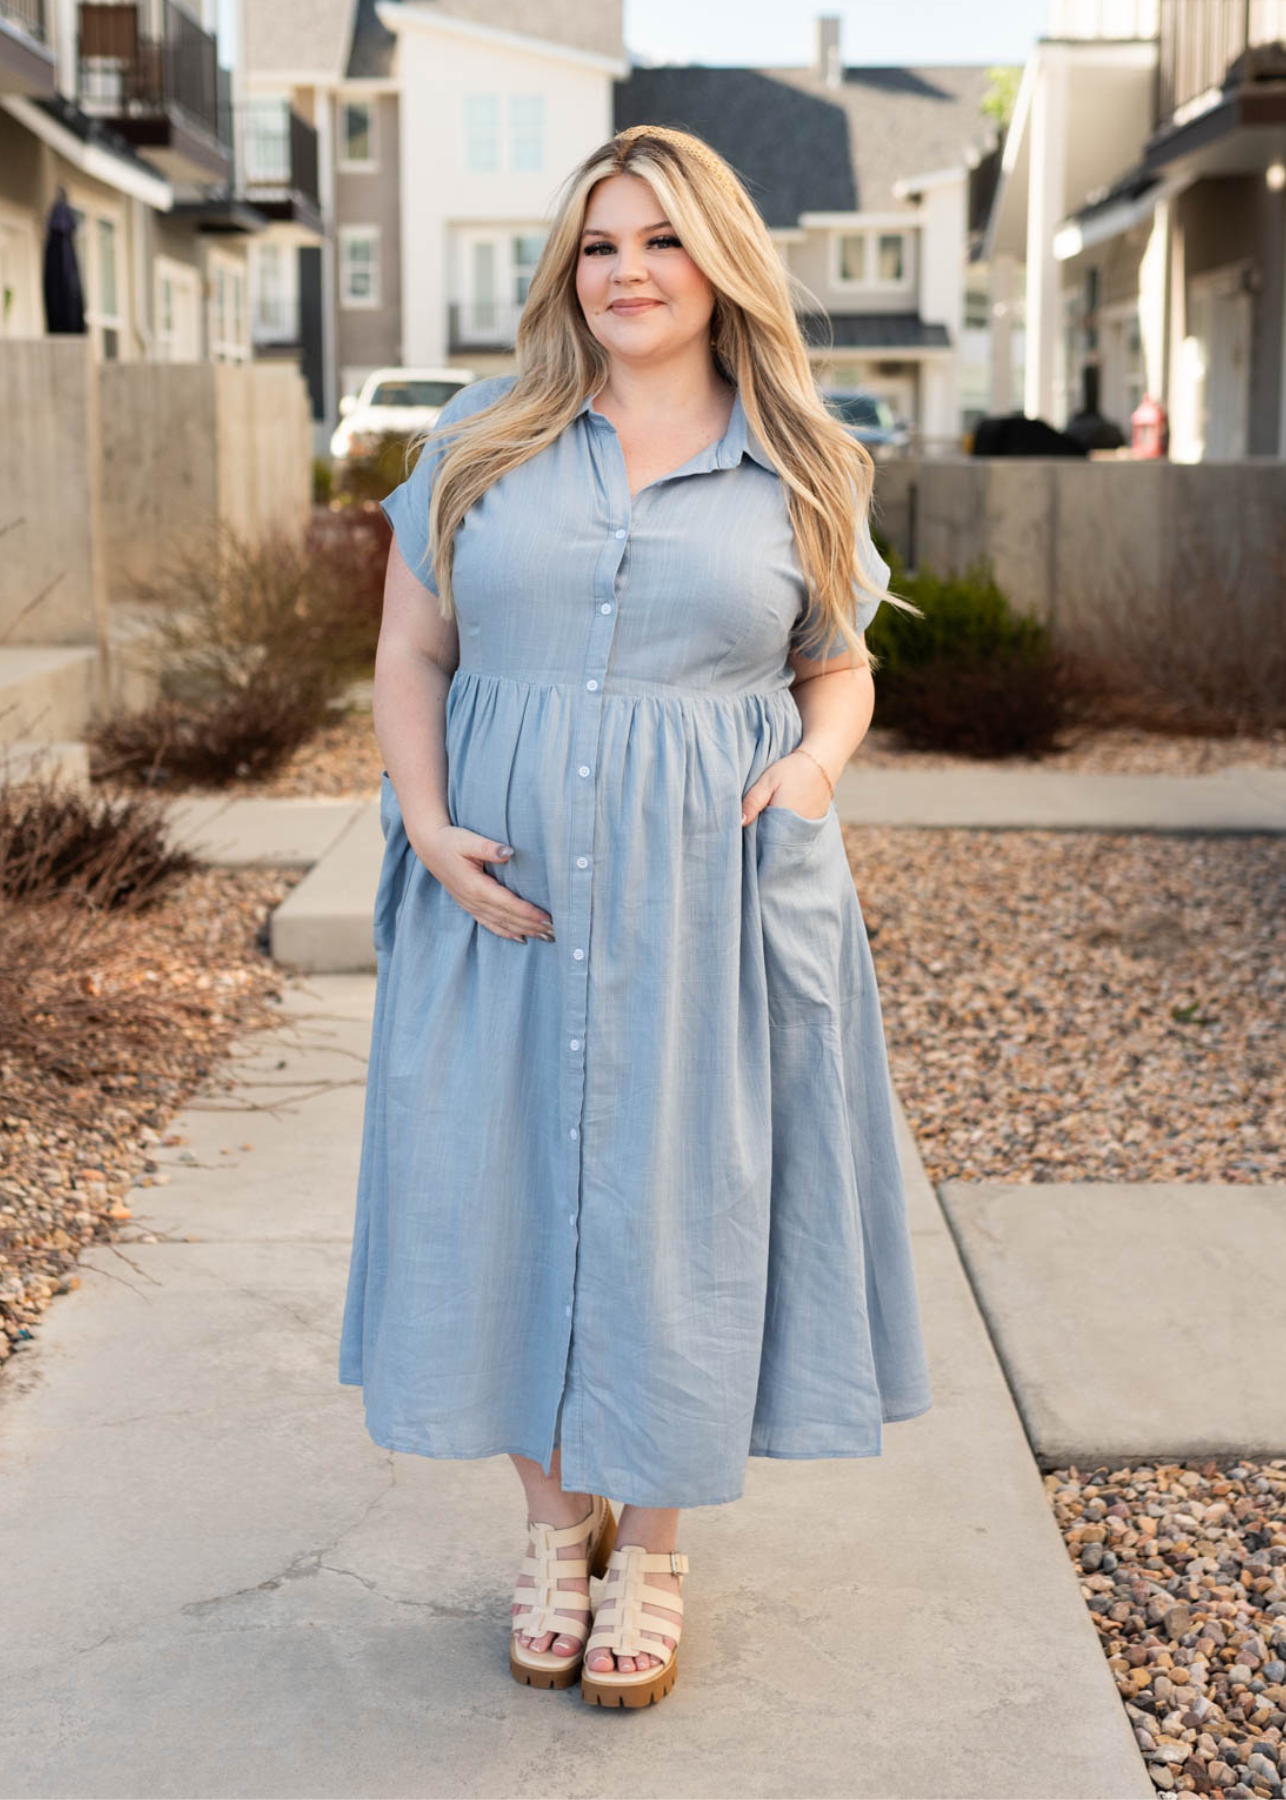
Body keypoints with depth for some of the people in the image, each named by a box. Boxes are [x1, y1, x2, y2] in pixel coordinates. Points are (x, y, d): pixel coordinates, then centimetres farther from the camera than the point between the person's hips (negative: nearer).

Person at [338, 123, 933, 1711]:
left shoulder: (799, 469, 6)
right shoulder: (481, 441, 6)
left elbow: (840, 667, 14)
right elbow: (411, 654, 7)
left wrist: (816, 763, -8)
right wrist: (427, 823, -9)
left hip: (708, 903, -1)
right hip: (504, 892, 1)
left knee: (682, 1205, 5)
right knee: (506, 1188, 7)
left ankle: (653, 1551, 23)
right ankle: (556, 1523, 28)